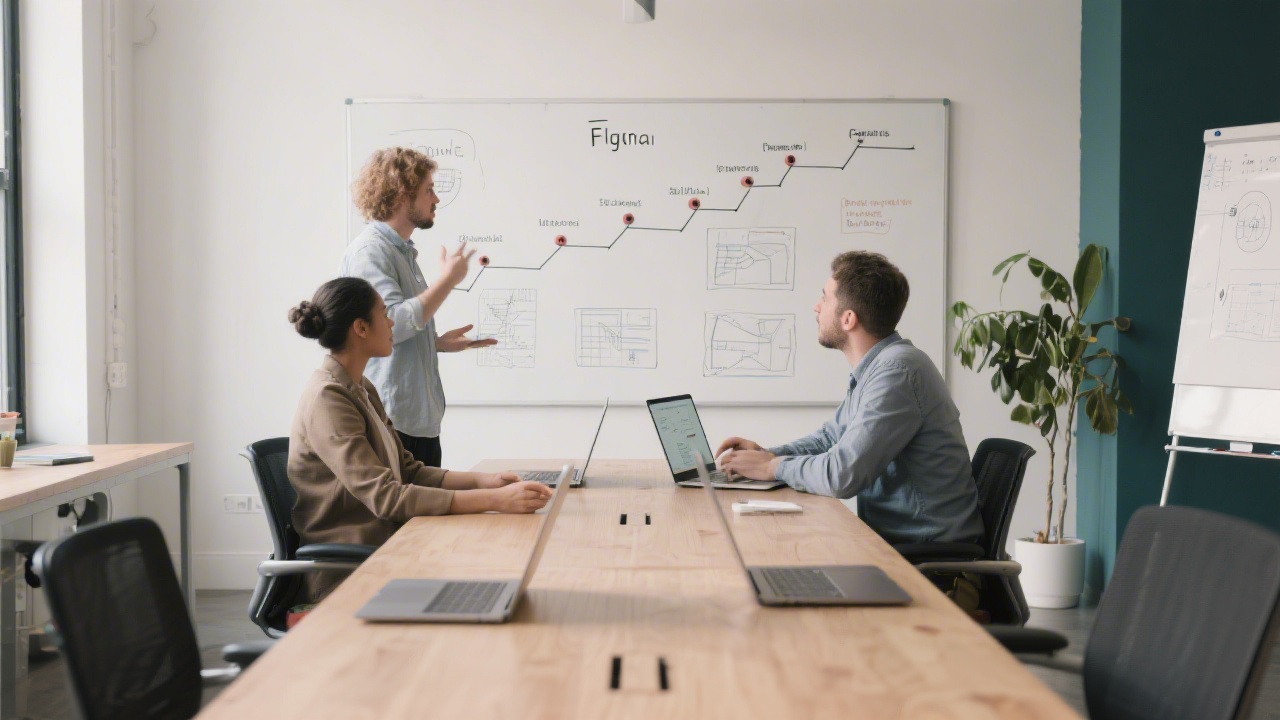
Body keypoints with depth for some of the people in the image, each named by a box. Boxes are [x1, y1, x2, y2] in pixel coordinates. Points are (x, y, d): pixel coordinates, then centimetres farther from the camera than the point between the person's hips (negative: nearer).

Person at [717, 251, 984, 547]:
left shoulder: (897, 370, -22)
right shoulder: (875, 368, 12)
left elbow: (842, 475, -27)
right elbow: (830, 438, 24)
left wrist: (773, 466, -10)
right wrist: (765, 453, 8)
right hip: (891, 534, 9)